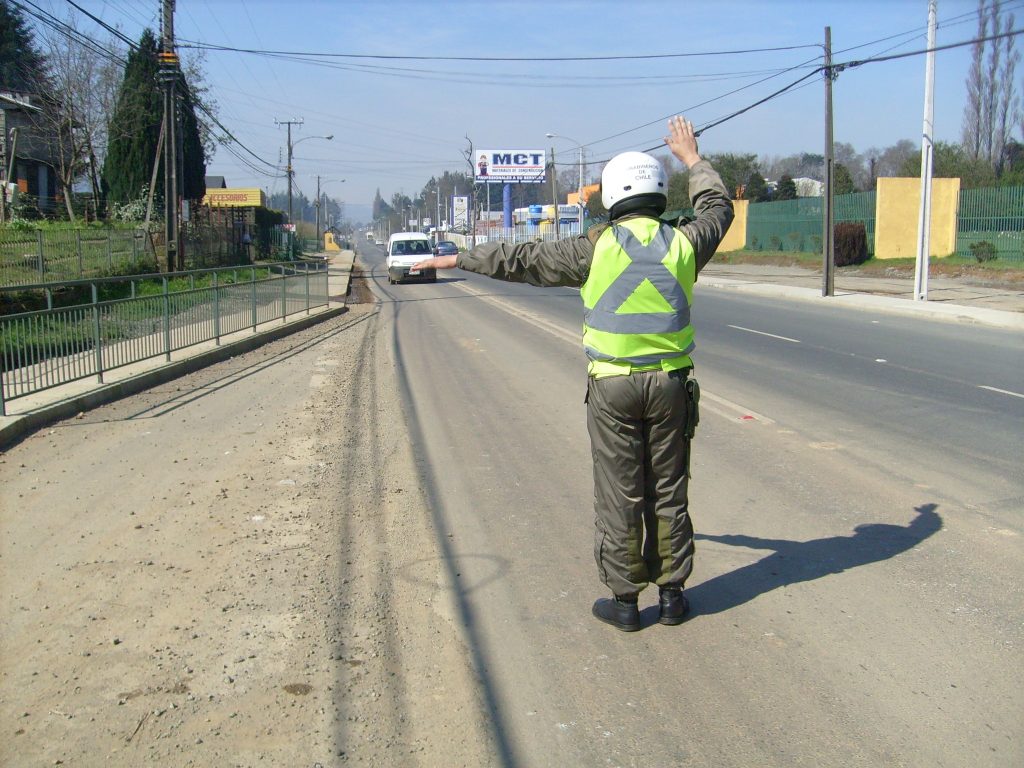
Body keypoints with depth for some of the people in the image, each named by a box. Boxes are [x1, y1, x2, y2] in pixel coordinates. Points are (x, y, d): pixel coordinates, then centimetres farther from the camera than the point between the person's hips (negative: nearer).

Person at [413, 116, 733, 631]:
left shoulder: (596, 247, -7)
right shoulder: (682, 242, 0)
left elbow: (523, 260, 0)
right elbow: (718, 208, 22)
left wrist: (459, 260, 12)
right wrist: (693, 159, 35)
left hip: (613, 386, -2)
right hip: (671, 383, 3)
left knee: (619, 495, 5)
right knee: (669, 493, 12)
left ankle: (624, 600, 13)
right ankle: (672, 595, 20)